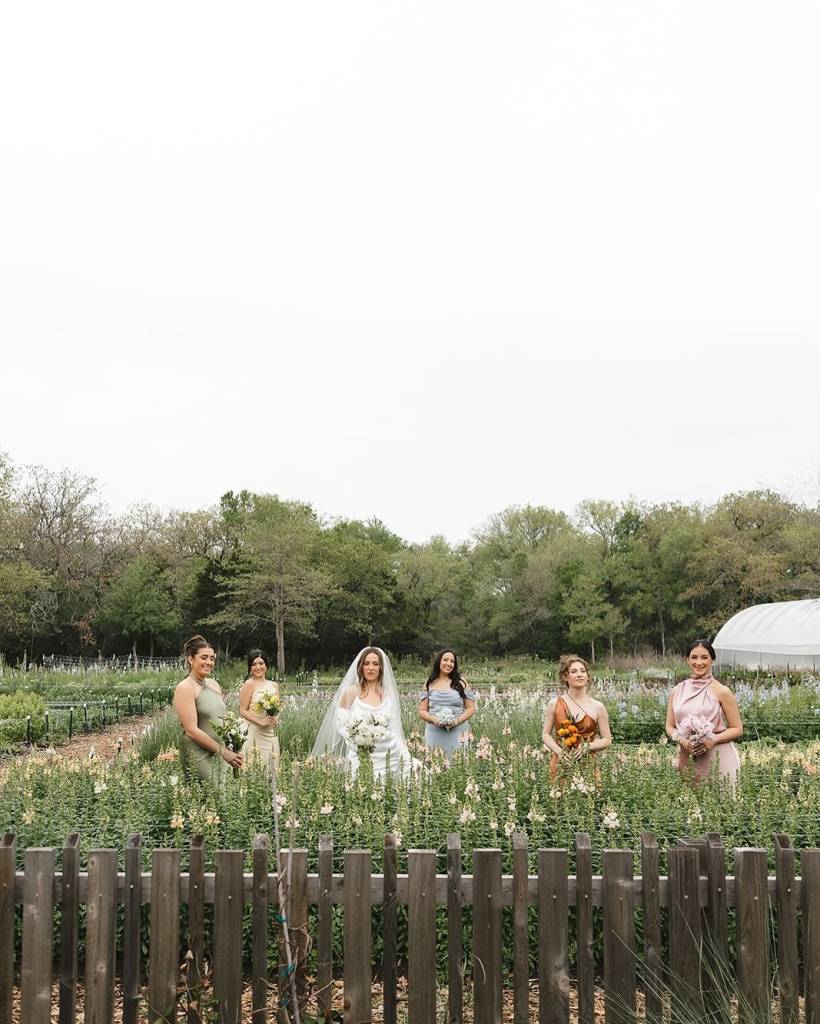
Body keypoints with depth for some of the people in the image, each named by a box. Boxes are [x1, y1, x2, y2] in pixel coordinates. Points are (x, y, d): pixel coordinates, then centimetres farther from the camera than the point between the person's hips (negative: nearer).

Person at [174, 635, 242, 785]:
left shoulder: (214, 684, 11)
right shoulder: (185, 688, -11)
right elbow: (191, 730, -17)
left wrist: (233, 749, 1)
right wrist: (224, 751, -16)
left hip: (218, 755, 7)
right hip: (198, 757, -7)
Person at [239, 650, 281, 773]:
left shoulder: (274, 685, 12)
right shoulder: (249, 684, -5)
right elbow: (243, 711, -9)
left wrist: (276, 719, -1)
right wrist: (261, 721, -18)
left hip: (272, 733, 6)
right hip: (254, 732, -6)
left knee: (272, 766, 5)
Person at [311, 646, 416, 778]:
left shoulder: (389, 694, 10)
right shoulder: (351, 692, 1)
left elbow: (395, 731, 13)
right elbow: (342, 725, 0)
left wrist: (406, 758, 5)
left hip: (390, 756, 3)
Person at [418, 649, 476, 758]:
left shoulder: (460, 683, 6)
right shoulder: (429, 684, 8)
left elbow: (471, 708, 5)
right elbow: (422, 711, 7)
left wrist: (457, 720, -11)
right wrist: (434, 719, -13)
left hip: (458, 733, -1)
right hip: (435, 735, 1)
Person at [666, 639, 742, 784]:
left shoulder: (721, 692, -3)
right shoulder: (677, 691, 7)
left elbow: (737, 729, 1)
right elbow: (670, 727, 12)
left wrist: (713, 739, -15)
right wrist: (681, 739, -9)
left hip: (718, 759, -3)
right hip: (687, 760, 3)